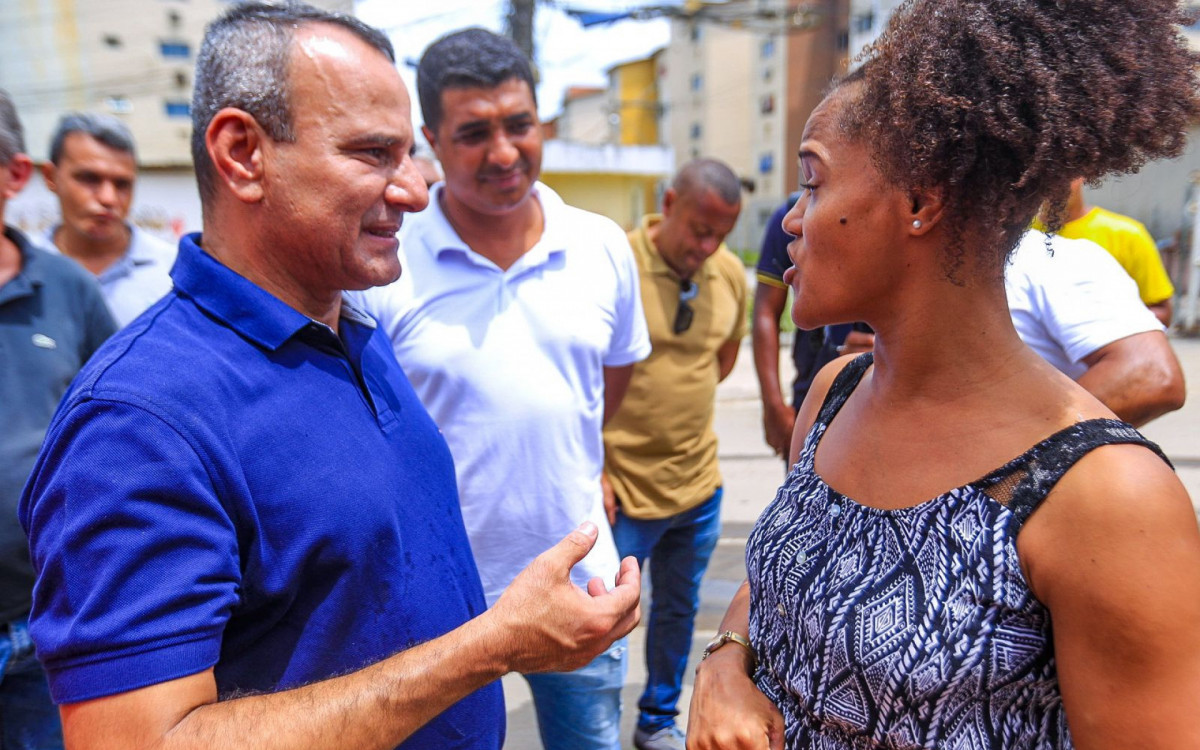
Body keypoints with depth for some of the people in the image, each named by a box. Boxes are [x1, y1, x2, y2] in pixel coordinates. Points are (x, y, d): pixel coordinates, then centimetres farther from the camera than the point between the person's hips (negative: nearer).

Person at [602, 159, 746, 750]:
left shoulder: (730, 273, 1)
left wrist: (683, 398, 8)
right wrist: (590, 472, -14)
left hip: (699, 482, 6)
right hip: (623, 487, -5)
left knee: (679, 610, 21)